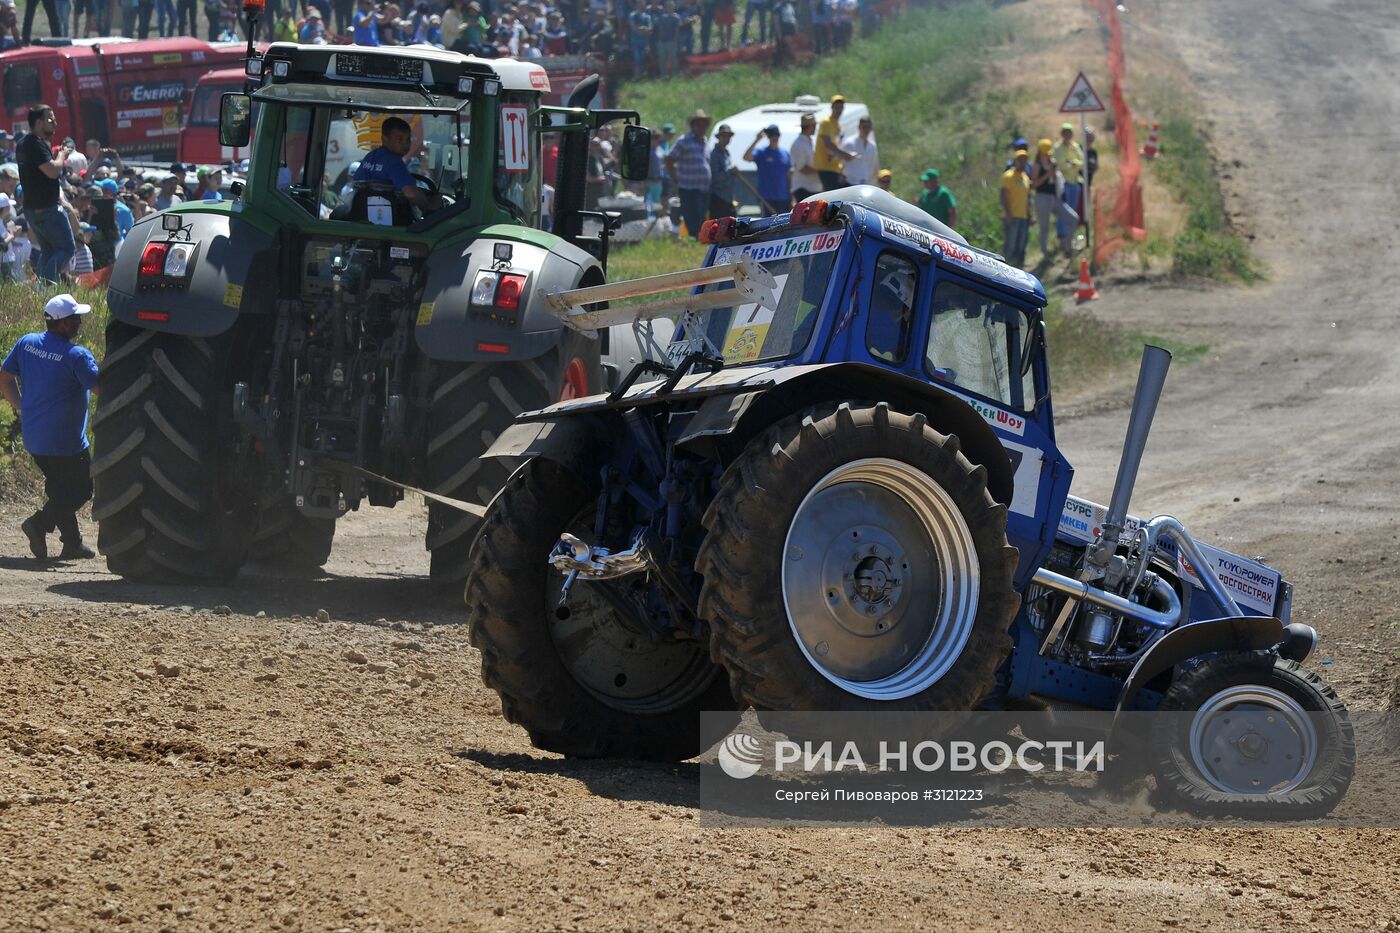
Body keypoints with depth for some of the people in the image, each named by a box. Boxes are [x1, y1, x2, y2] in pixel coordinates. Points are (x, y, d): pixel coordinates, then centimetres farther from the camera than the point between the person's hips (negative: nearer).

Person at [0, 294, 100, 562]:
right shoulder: (76, 356, -19)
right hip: (65, 440, -7)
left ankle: (72, 543, 19)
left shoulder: (26, 344, 1)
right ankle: (40, 524, -13)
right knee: (81, 490, 5)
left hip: (33, 438, 7)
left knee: (59, 487, 20)